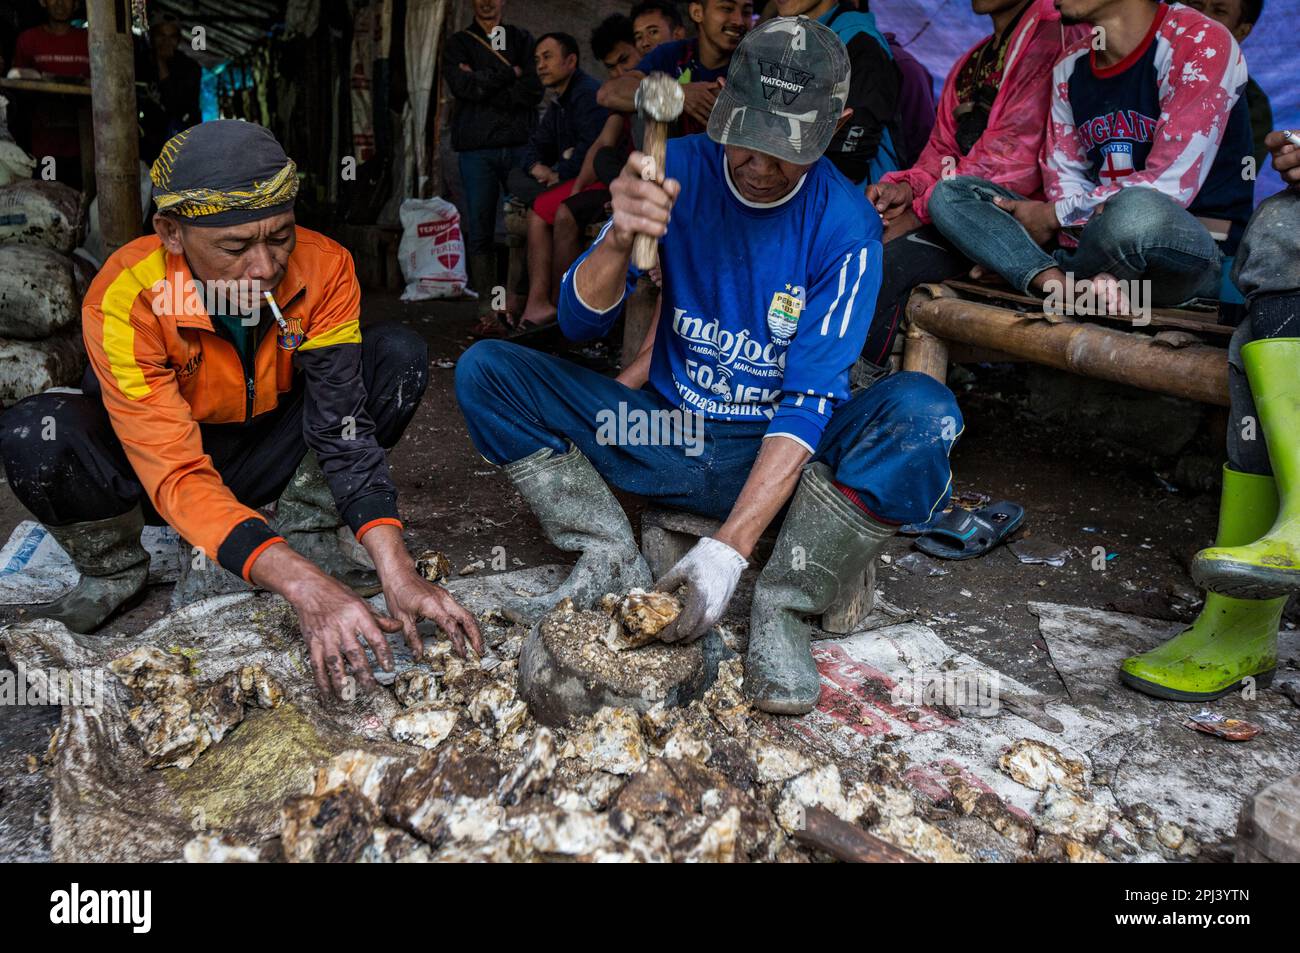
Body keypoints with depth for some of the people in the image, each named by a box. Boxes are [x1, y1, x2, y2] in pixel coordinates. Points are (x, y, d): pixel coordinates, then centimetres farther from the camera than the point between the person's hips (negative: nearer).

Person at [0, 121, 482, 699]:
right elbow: (177, 475, -36)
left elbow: (343, 423, -27)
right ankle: (114, 572, -1)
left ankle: (307, 535, -9)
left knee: (398, 356, -20)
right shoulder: (124, 299, -30)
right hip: (156, 471, -1)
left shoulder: (323, 267, -23)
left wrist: (394, 568, -41)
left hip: (267, 450, 2)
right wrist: (304, 587, -50)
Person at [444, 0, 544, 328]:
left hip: (520, 145, 0)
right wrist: (508, 73, -2)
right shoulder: (458, 44, 14)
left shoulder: (523, 40, 15)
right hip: (476, 150, 0)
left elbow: (534, 89, -2)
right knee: (480, 230, -3)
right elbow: (463, 85, -6)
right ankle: (487, 305, -1)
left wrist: (483, 84, -5)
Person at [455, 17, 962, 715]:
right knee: (484, 371, -10)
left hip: (782, 450, -2)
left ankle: (781, 611, -22)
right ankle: (613, 563, -13)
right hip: (667, 436, 3)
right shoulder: (680, 169, -6)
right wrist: (619, 240, -30)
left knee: (923, 411, -31)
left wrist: (730, 546, -30)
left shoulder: (844, 224, -13)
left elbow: (810, 402, -19)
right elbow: (578, 324, -8)